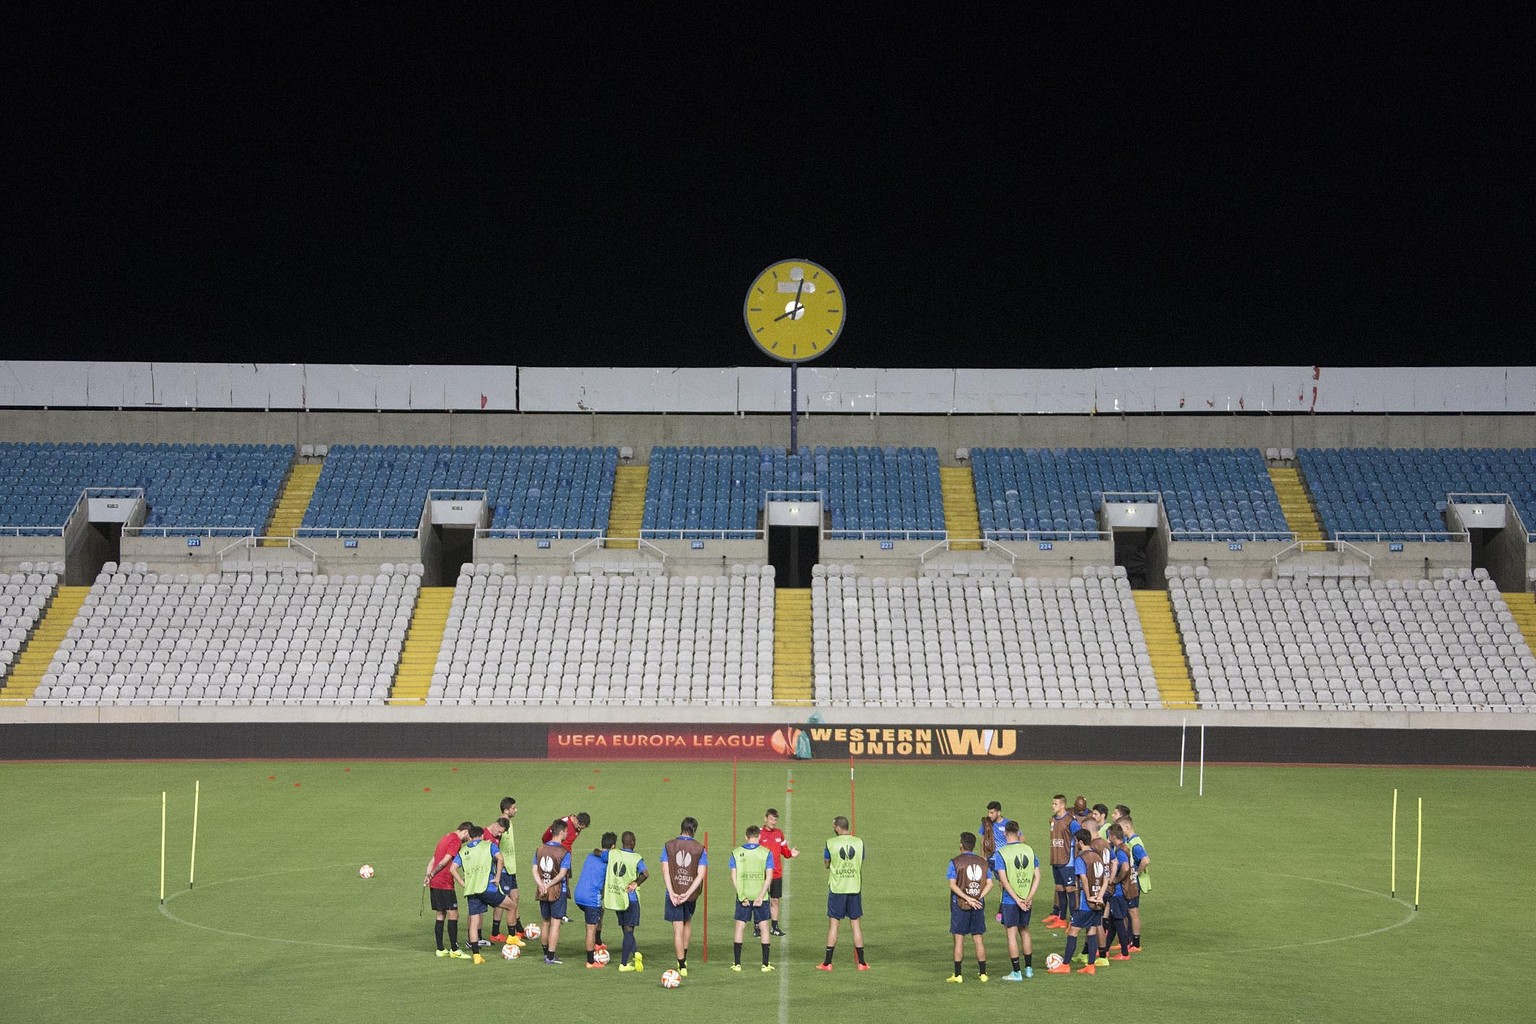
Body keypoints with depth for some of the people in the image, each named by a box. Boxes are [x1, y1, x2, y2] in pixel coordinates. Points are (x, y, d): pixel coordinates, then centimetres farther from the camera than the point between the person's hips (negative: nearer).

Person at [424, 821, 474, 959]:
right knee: (453, 914, -6)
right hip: (445, 884, -9)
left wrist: (428, 875, 5)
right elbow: (445, 861, -17)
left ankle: (440, 949, 14)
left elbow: (432, 861, 17)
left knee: (440, 915, 12)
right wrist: (432, 875, -8)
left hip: (434, 883, 9)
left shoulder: (445, 838, 20)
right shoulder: (456, 841, -9)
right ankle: (454, 950, -6)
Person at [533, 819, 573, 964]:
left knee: (546, 922, 18)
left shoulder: (540, 849, 5)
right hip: (558, 891, -5)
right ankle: (550, 957, -2)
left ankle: (546, 952, 29)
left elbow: (535, 870, 0)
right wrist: (549, 885, -16)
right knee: (555, 923, 0)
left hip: (542, 892, 5)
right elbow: (562, 874, -19)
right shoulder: (564, 853, -12)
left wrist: (541, 884, -10)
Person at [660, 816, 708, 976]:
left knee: (678, 929, 1)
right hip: (691, 894, 1)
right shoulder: (700, 849, -2)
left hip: (674, 893, -1)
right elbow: (701, 874, -9)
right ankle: (684, 959, 33)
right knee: (687, 922, 25)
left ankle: (682, 966, 0)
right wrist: (688, 893, -12)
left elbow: (665, 870, -9)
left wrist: (672, 893, -13)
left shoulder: (669, 846, -1)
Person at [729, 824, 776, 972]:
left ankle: (737, 963, 9)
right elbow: (769, 876, -8)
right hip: (760, 895, -1)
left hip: (743, 895, 1)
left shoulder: (737, 852, 2)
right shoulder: (766, 852, -2)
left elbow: (734, 876, -3)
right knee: (763, 928, 8)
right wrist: (761, 897, -9)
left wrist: (742, 896, -5)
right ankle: (765, 964, 7)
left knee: (740, 928, 8)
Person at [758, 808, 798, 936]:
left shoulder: (779, 833, 9)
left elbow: (784, 851, 16)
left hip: (777, 874, 5)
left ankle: (774, 927, 18)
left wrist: (791, 853, -4)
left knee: (775, 901, 10)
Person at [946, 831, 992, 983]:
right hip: (978, 905, 3)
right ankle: (983, 973, 12)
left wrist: (968, 898, -15)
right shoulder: (983, 862, 7)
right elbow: (989, 884, 0)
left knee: (959, 939, 1)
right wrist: (978, 897, -7)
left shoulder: (955, 861, -5)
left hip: (960, 905, -3)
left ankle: (957, 975, 1)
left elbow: (953, 884, -13)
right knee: (978, 939, 10)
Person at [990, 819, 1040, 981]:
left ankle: (1016, 972, 4)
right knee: (1025, 931, 19)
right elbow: (1037, 876, -1)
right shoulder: (1029, 850, 2)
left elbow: (1004, 880, -16)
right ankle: (1029, 968, 25)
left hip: (1010, 900, -4)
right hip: (1027, 900, 4)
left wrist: (1017, 899, -14)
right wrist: (1029, 897, -4)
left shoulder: (1001, 853, -11)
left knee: (1012, 934, 2)